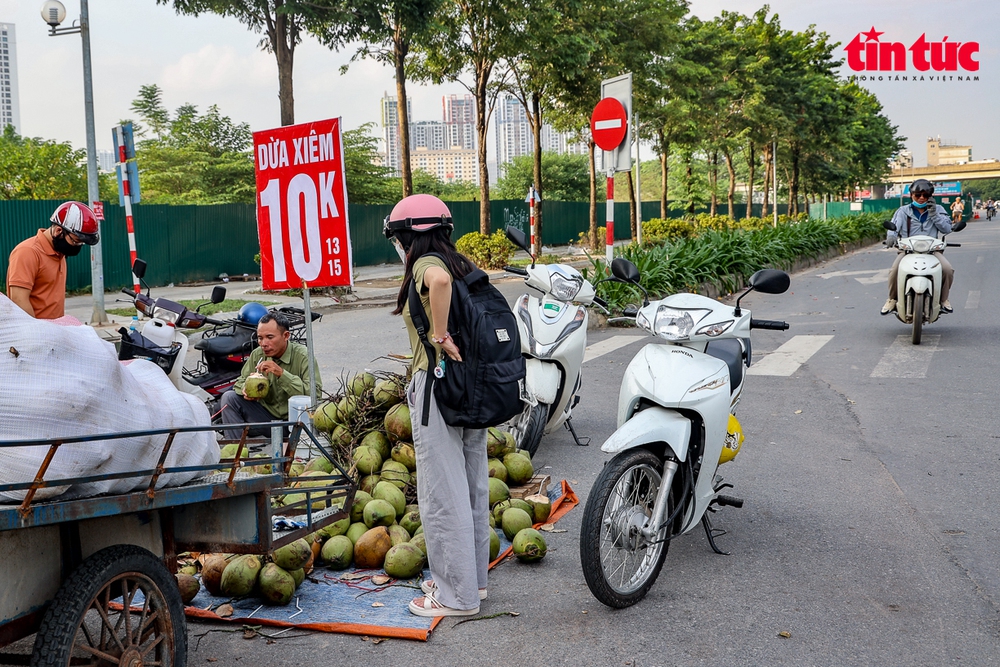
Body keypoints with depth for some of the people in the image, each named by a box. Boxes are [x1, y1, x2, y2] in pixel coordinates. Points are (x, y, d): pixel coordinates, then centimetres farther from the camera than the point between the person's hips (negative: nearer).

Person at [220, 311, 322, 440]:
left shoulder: (303, 356, -15)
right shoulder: (257, 355, 1)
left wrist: (282, 374, -32)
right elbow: (241, 381, 14)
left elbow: (315, 395, -26)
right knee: (229, 397, -7)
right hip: (266, 415, 5)